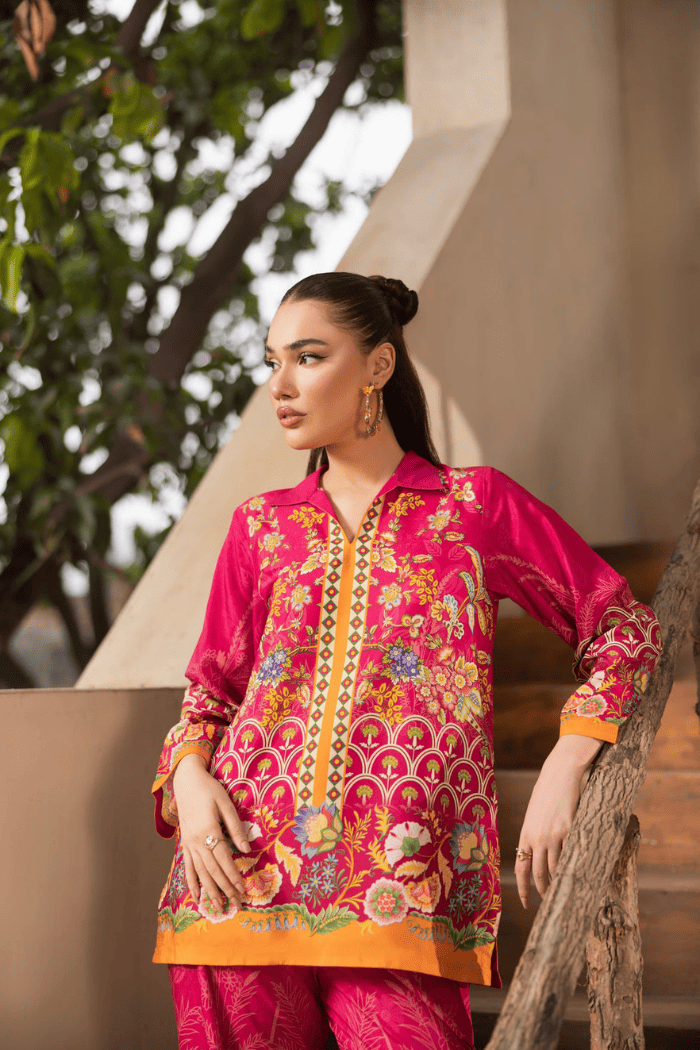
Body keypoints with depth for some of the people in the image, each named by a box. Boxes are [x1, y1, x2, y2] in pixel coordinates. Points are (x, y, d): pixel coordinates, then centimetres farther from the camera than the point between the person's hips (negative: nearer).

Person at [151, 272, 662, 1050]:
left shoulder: (475, 507, 7)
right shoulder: (261, 528, 14)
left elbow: (623, 629, 10)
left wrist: (564, 769, -2)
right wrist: (190, 776, -2)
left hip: (396, 898, -2)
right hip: (243, 880, 3)